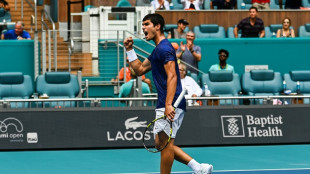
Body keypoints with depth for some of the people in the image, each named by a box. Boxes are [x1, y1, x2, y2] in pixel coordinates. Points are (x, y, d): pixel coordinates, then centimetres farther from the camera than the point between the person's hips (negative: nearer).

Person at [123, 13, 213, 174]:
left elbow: (172, 76, -21)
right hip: (164, 104, 11)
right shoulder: (157, 50, 21)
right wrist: (129, 50, 20)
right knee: (161, 143, 12)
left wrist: (168, 105, -29)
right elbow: (140, 69, 29)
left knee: (165, 143, -8)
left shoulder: (164, 48, -12)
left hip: (171, 105, -11)